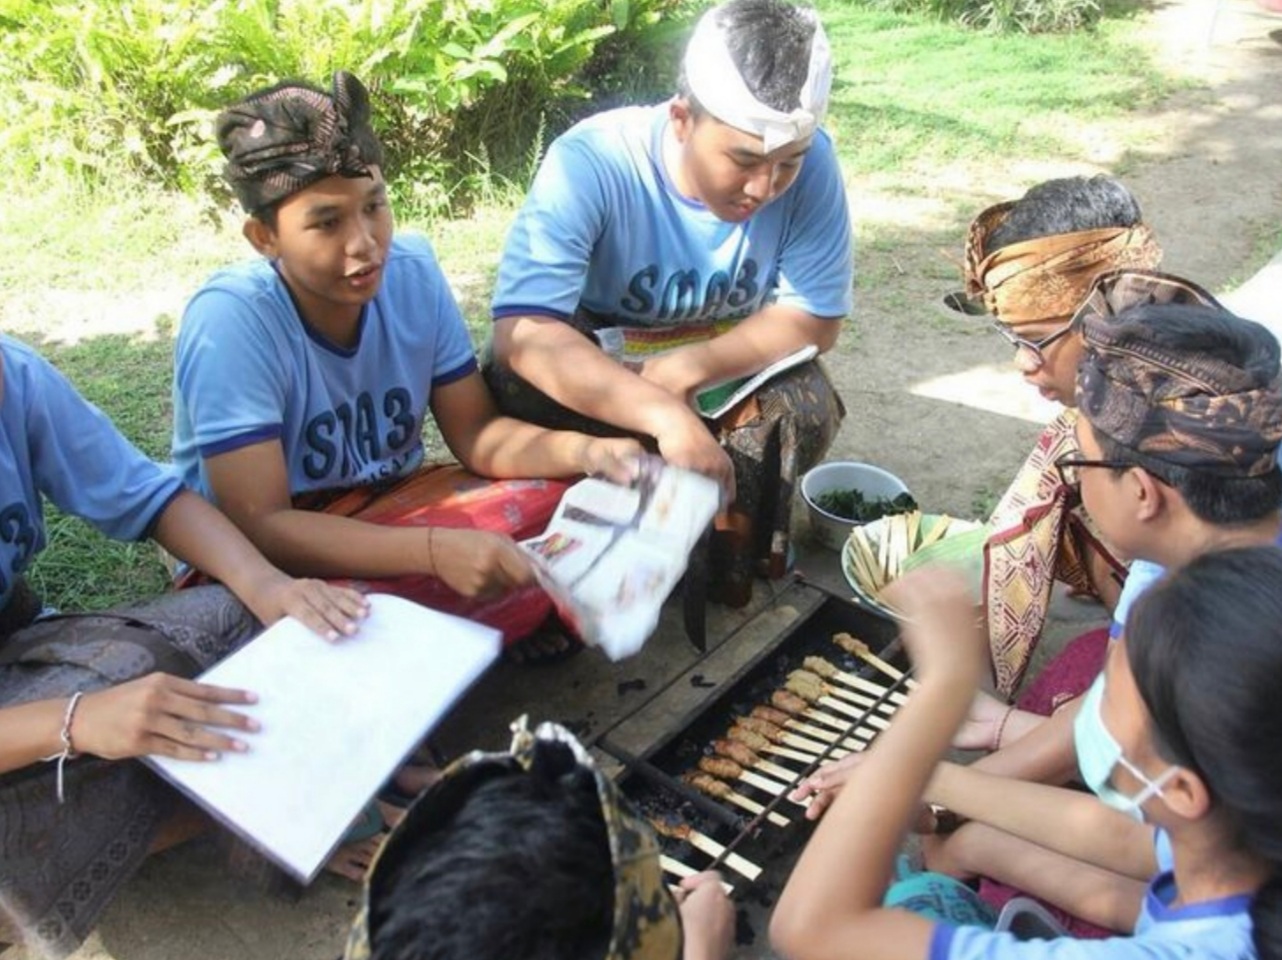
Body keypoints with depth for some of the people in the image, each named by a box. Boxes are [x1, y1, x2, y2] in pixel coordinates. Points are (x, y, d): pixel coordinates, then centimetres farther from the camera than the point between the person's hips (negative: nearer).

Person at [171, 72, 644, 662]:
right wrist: (434, 550, -39)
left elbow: (476, 433, -4)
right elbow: (259, 526, -27)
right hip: (257, 563, -4)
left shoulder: (412, 270, -11)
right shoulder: (229, 319, -25)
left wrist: (582, 450, -25)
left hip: (385, 507, 5)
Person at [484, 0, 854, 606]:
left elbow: (814, 318, -16)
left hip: (729, 360, 2)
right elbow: (522, 334, -41)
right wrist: (663, 414, -54)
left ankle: (738, 555, 1)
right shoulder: (592, 162, -32)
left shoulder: (809, 163, -23)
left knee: (807, 408, -27)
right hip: (594, 356, -1)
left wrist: (688, 370, -31)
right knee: (517, 387, -31)